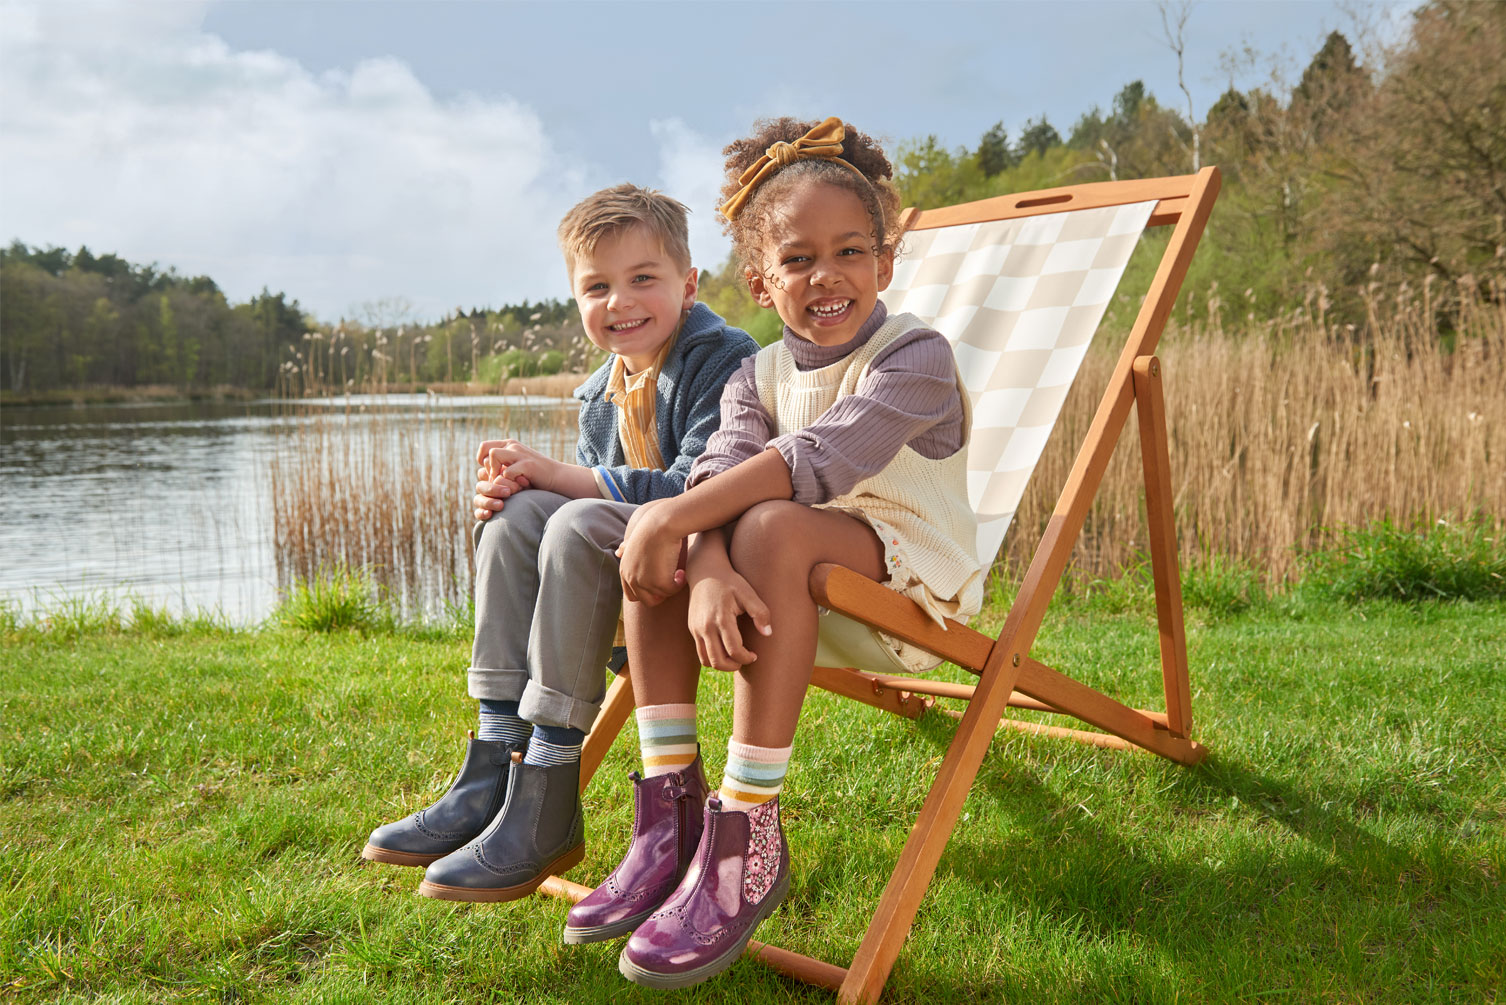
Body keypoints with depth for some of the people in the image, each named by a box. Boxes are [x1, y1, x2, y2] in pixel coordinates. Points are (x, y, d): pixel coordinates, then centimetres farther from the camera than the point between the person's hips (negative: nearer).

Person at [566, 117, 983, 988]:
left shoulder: (915, 356, -13)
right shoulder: (758, 378, 7)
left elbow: (819, 459, -29)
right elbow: (721, 473, -13)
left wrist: (672, 519, -31)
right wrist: (708, 571, -35)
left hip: (912, 585, -7)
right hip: (800, 601, 7)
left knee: (772, 526, -34)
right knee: (651, 546, -10)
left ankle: (748, 836, -31)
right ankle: (669, 809, -12)